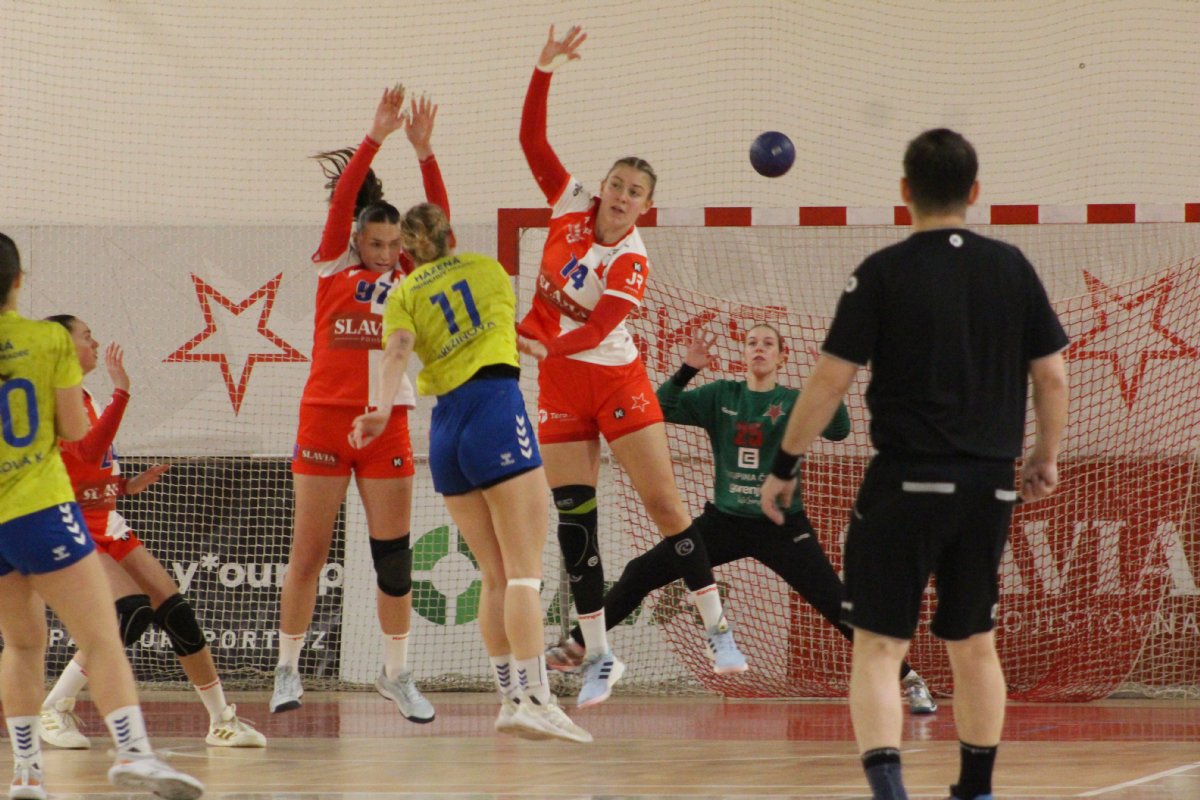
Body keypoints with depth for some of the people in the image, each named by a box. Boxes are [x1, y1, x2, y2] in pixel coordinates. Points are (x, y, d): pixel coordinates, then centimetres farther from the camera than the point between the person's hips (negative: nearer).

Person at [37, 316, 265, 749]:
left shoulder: (84, 399, 15)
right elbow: (88, 453, -29)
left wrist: (128, 484, 9)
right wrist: (121, 392, -29)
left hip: (108, 528, 9)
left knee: (176, 611, -1)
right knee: (132, 610, -25)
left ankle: (222, 720, 7)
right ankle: (54, 710, -13)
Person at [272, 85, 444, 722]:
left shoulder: (408, 278, 8)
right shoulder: (333, 267, 4)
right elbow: (342, 200, -8)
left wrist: (424, 152, -14)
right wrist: (375, 137, -17)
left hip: (387, 423, 2)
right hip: (324, 416, -2)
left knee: (394, 552, 1)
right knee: (309, 549, 1)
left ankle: (397, 672, 10)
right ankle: (288, 668, 10)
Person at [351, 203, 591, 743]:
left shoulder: (404, 295, 12)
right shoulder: (489, 269, 16)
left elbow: (398, 349, -9)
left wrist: (383, 409, -23)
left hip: (446, 426, 3)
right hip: (498, 407, -3)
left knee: (496, 576, 11)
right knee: (525, 571, -9)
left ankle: (510, 698, 11)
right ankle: (534, 698, -20)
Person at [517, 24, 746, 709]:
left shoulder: (632, 263, -14)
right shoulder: (573, 206, -2)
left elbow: (597, 330, -24)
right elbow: (532, 139, -4)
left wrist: (545, 344, -37)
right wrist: (545, 71, -14)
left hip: (616, 378, -4)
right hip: (561, 389, 4)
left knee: (664, 501, -5)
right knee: (575, 519, 0)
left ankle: (718, 628, 6)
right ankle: (600, 657, 5)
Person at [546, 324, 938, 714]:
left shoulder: (795, 402, -4)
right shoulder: (721, 396, 3)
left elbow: (838, 430, -21)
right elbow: (663, 408, -6)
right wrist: (688, 369, -20)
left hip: (782, 526, -3)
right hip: (725, 521, 3)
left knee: (838, 604, -11)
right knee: (640, 574, -1)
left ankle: (908, 679, -2)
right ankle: (576, 646, 11)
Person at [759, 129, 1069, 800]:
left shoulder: (884, 273, -7)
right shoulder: (1012, 267, 4)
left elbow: (831, 380, -8)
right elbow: (1052, 374, 6)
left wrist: (785, 466, 1)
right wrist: (1047, 458, 21)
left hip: (906, 483, -4)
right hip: (990, 486, 4)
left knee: (879, 646, -3)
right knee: (974, 644, 18)